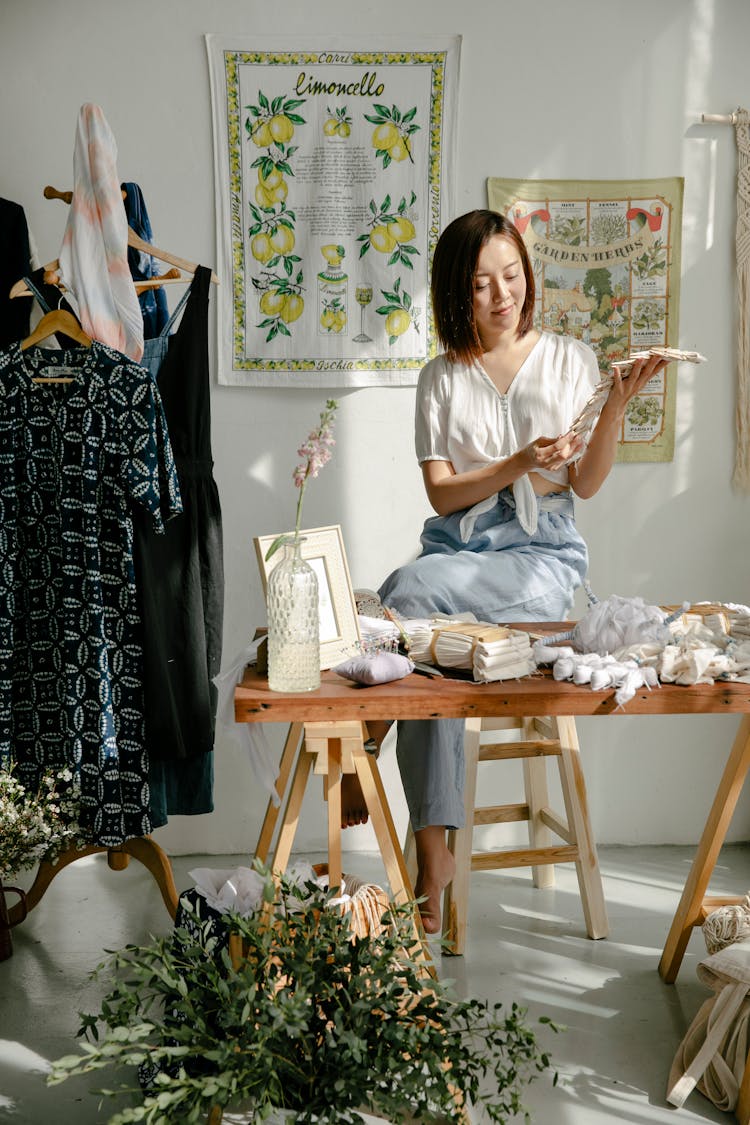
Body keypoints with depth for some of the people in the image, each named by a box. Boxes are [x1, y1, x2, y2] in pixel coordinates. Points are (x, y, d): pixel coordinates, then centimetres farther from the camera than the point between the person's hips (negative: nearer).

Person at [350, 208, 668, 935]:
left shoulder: (569, 359, 8)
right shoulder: (443, 377, 11)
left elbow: (586, 484, 2)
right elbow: (441, 494, 3)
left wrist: (618, 404, -13)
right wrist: (516, 465, -13)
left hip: (541, 559, -2)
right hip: (455, 552, 2)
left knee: (410, 588, -32)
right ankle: (433, 860, -26)